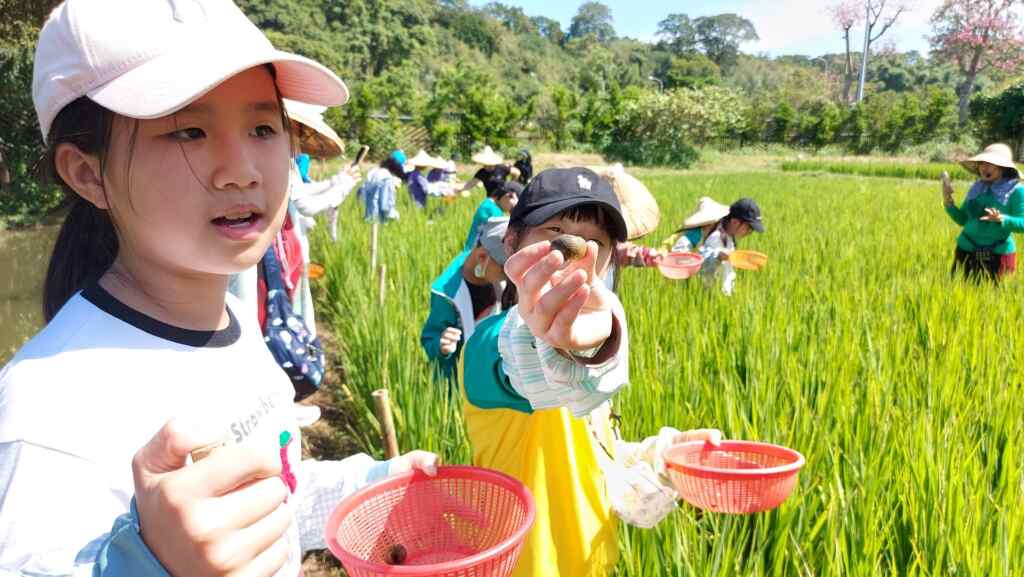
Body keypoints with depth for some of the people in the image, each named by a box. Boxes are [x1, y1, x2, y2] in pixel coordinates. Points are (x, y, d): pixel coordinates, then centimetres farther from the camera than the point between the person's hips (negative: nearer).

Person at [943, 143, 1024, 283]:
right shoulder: (977, 187, 9)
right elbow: (962, 220, 12)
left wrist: (1001, 219, -27)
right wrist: (949, 203, -3)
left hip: (998, 255, -4)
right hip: (967, 250, 4)